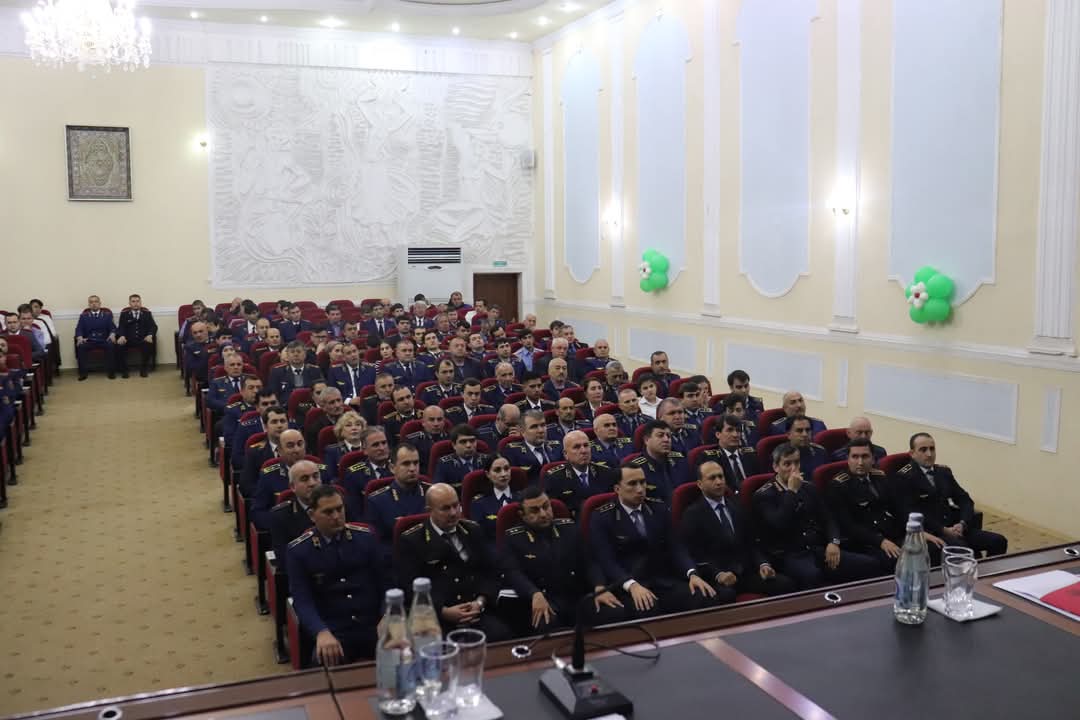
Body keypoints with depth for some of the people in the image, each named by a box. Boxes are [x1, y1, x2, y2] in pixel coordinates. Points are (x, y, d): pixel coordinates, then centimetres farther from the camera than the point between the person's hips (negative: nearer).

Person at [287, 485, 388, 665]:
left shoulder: (366, 537, 4)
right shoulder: (298, 550, -1)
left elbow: (385, 582, 7)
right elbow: (302, 599, -7)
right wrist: (322, 632, -25)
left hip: (373, 627, 2)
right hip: (332, 631, -1)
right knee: (328, 659, -27)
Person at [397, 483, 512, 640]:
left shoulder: (473, 530, 16)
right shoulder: (412, 540, 3)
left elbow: (490, 572, 14)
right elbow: (409, 586, -3)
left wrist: (481, 601, -6)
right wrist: (443, 611, -15)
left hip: (477, 612, 4)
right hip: (436, 616, -3)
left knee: (501, 636, -26)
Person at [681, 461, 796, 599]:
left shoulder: (737, 506, 19)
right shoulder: (692, 514, 0)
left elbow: (751, 543, 15)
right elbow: (695, 554, -9)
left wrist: (762, 564, -4)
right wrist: (718, 574, -24)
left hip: (747, 572, 6)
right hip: (715, 577, -5)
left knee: (786, 584, -18)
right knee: (726, 594, -38)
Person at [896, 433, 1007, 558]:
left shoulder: (944, 471, 16)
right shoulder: (904, 476, -6)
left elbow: (965, 500, 13)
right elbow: (912, 512, -15)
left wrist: (962, 523, -7)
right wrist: (943, 530, -18)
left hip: (953, 527, 7)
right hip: (927, 532, -7)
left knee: (998, 541, -9)